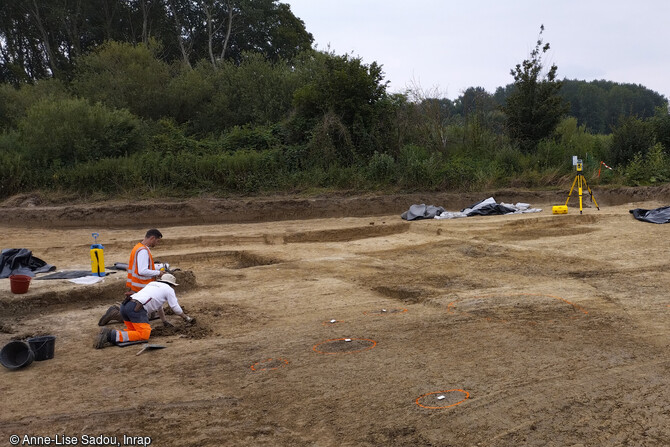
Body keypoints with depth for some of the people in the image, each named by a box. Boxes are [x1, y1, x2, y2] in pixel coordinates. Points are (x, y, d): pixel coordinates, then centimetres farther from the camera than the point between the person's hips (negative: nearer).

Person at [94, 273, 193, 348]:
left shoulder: (152, 284, 37)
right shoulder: (169, 289, 15)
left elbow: (158, 306, 47)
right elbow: (176, 308, 17)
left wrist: (165, 321, 54)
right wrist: (187, 318, 33)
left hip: (125, 306, 9)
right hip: (136, 309, -9)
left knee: (133, 330, 18)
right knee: (143, 335, -15)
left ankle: (107, 334, -4)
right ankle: (111, 335, -29)